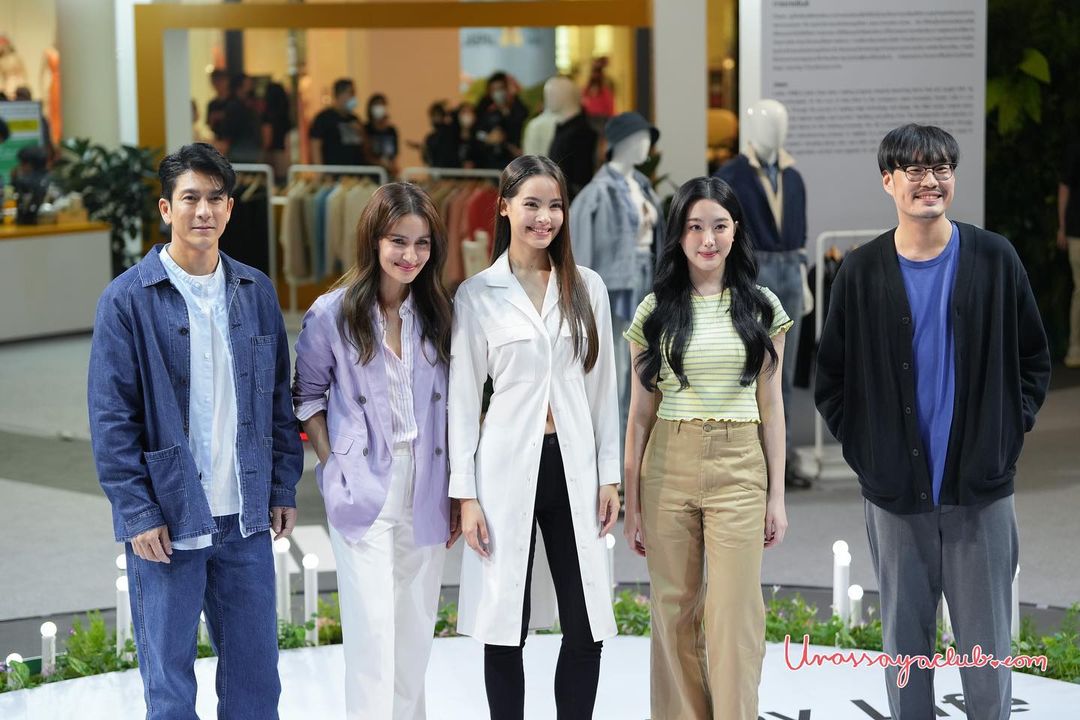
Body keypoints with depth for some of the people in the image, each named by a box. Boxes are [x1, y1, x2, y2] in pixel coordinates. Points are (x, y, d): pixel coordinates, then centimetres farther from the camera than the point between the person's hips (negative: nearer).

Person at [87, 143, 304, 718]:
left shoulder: (256, 291, 7)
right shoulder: (128, 299, -6)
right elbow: (111, 418, -7)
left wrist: (284, 488, 8)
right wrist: (138, 514, -11)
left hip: (246, 518, 4)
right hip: (168, 520, -4)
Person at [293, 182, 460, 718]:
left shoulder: (438, 313, 4)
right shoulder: (333, 313, -5)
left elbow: (453, 407, 8)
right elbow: (307, 394, 5)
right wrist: (332, 463, -4)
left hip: (425, 493, 3)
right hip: (364, 490, -3)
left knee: (416, 630, 11)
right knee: (374, 627, -7)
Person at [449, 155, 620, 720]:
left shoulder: (587, 288, 7)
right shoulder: (477, 295, 0)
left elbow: (602, 387, 10)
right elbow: (463, 397, 0)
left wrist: (609, 475, 5)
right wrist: (465, 494, -5)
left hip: (573, 465, 2)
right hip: (507, 466, -2)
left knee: (586, 626, 2)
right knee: (506, 627, 3)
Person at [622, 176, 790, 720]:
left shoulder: (761, 307, 5)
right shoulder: (655, 311, 5)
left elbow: (771, 406, 7)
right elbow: (640, 412, 6)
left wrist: (777, 494, 4)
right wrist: (631, 503, 4)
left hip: (738, 469, -1)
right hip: (668, 467, 1)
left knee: (734, 614, -6)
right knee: (674, 612, 5)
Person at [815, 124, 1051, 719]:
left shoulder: (994, 259, 0)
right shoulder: (862, 272, 0)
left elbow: (1034, 358, 8)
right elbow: (831, 378, 8)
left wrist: (1010, 431, 0)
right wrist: (863, 448, 0)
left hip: (981, 488, 0)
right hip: (895, 491, 1)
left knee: (986, 644, 5)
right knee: (904, 637, 9)